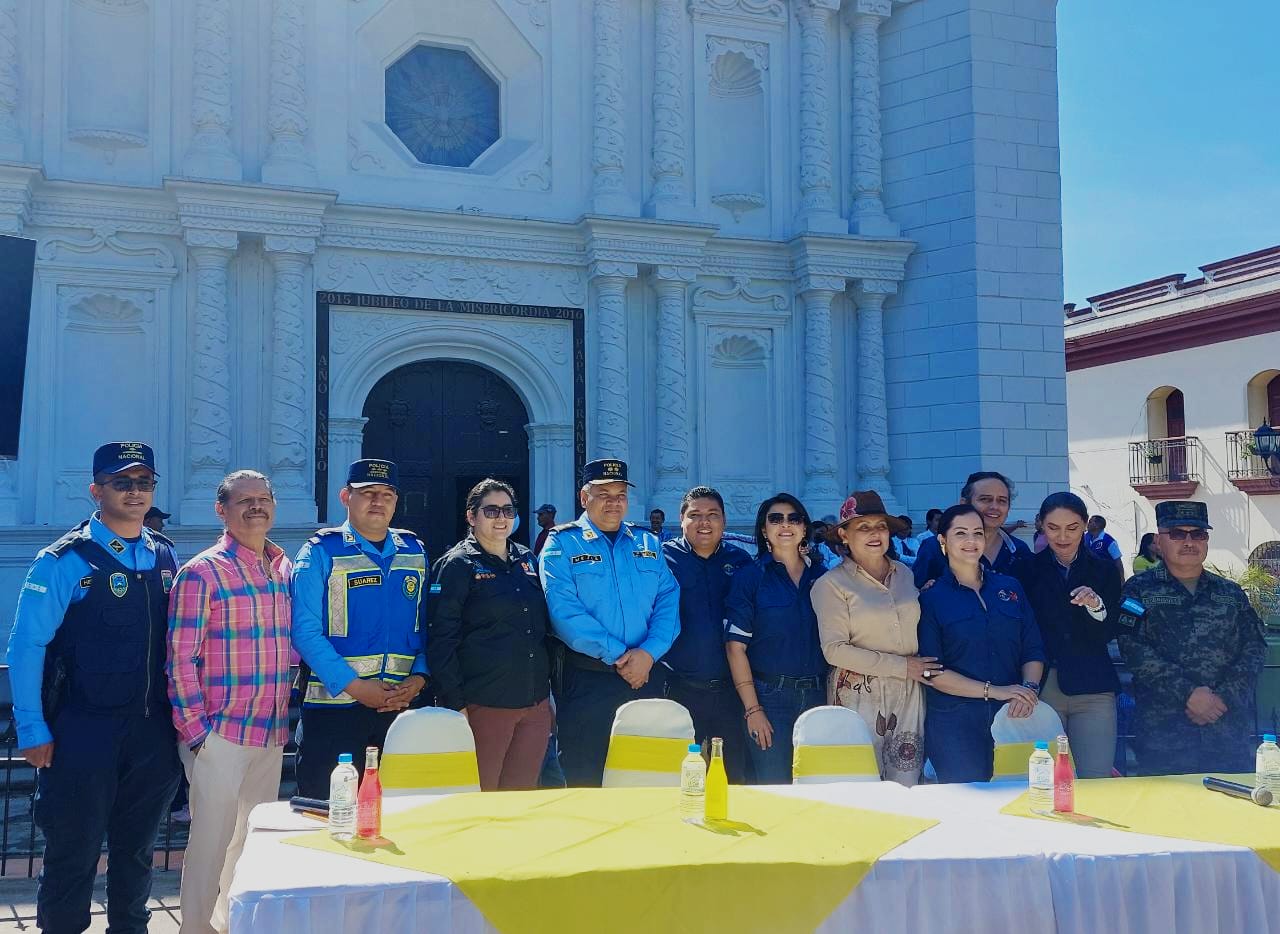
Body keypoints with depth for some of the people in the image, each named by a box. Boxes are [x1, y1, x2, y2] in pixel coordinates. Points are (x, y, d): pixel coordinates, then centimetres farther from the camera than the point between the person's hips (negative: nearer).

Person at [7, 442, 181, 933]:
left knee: (137, 848, 16)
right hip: (84, 730, -4)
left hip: (153, 730, 5)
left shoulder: (164, 557, 6)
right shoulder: (65, 561, -10)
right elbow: (26, 647, -11)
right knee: (73, 852, 6)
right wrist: (33, 731, -12)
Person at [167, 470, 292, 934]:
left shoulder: (284, 569, 10)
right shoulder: (202, 573, -8)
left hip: (271, 734, 6)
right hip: (220, 734, -6)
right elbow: (181, 658, -10)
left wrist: (289, 714, 13)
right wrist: (196, 730, -13)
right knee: (213, 841, 0)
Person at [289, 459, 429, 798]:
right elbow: (305, 630, -11)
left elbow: (425, 625, 10)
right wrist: (354, 686, -17)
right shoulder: (321, 552, -3)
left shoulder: (414, 551, 12)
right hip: (333, 704, -4)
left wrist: (418, 679, -7)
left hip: (400, 705, 4)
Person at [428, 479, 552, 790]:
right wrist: (455, 705, -14)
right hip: (483, 706, -6)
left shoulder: (527, 560, 14)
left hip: (535, 705, 6)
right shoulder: (457, 564, -4)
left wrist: (551, 694, 17)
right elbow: (441, 640, -8)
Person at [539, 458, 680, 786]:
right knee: (583, 778, 2)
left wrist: (648, 653, -13)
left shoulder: (648, 543, 13)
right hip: (586, 678, -4)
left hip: (646, 675, 4)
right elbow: (564, 610, -13)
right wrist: (617, 655, -17)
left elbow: (668, 601, 4)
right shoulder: (562, 544, 0)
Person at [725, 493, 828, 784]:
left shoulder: (822, 577, 9)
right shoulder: (749, 577, 0)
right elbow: (736, 646, -5)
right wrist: (753, 709, -11)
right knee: (774, 786, -2)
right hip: (769, 697, -3)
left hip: (817, 696, 3)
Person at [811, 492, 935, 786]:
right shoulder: (832, 583, -6)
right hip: (859, 694, -4)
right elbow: (834, 650, -12)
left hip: (908, 695, 5)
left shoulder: (905, 574, 11)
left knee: (906, 786, 4)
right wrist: (902, 666, -12)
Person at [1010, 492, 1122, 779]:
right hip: (1041, 689, -1)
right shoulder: (1026, 569, 4)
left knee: (1096, 783, -5)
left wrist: (1096, 606, -14)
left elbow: (1108, 635, 4)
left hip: (1092, 690, 1)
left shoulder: (1104, 570, 8)